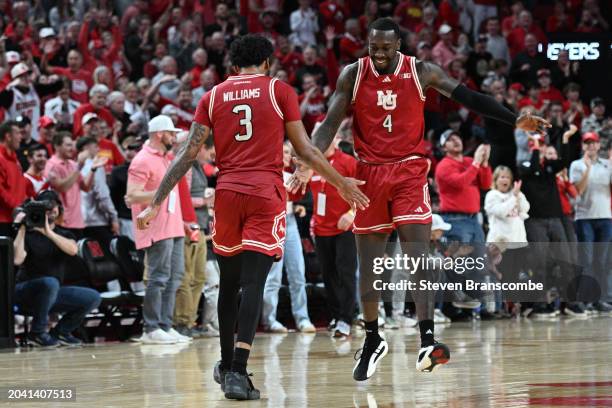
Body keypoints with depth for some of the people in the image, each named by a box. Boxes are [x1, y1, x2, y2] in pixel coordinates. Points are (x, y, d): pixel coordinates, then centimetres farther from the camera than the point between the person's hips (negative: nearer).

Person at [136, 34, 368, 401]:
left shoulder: (213, 97, 11)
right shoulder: (280, 91, 5)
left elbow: (189, 154, 5)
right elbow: (304, 149, 5)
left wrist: (157, 203, 5)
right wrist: (341, 183, 17)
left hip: (227, 193, 3)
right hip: (267, 194, -3)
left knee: (229, 282, 18)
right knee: (253, 284, -8)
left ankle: (227, 366, 30)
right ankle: (238, 372, -19)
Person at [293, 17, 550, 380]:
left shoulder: (422, 72, -4)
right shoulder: (352, 75, -3)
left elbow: (470, 98, 1)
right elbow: (331, 124, -4)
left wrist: (515, 121, -6)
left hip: (410, 172, -1)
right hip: (370, 173, 1)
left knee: (419, 258, -15)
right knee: (367, 263, 7)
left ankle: (427, 341, -21)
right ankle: (373, 341, 24)